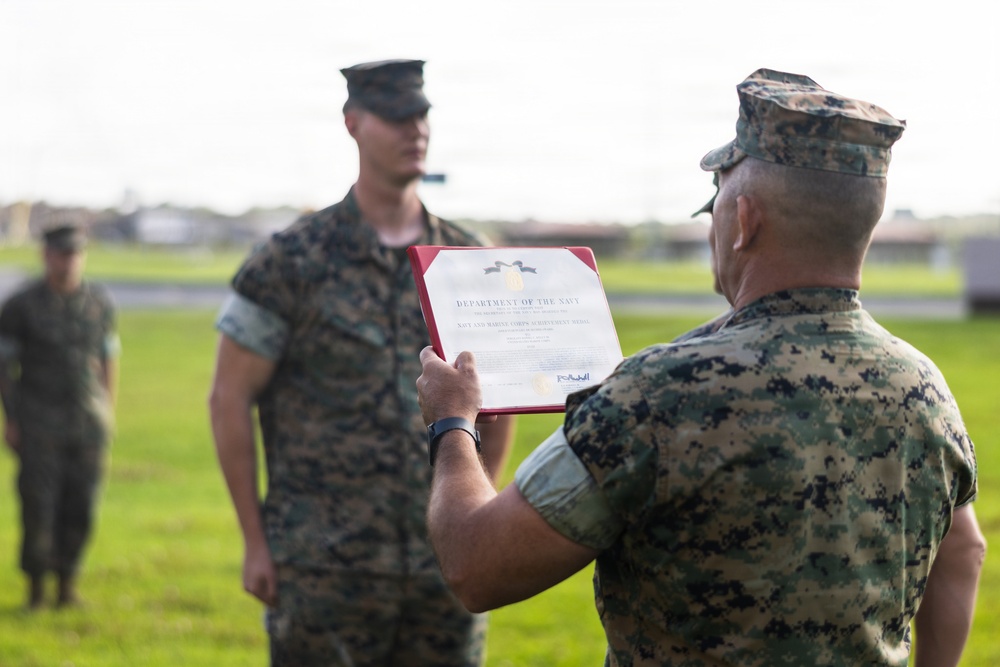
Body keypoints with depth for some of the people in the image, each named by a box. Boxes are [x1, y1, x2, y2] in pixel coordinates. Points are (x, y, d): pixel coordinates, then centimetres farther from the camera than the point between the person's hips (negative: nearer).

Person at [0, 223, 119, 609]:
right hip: (39, 421, -2)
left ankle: (67, 581, 14)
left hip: (90, 421, 3)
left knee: (80, 506, 1)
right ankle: (36, 585, 8)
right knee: (38, 505, -5)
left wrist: (108, 411, 12)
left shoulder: (100, 302, 4)